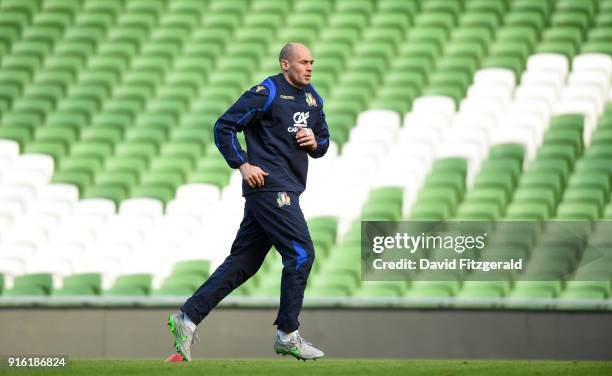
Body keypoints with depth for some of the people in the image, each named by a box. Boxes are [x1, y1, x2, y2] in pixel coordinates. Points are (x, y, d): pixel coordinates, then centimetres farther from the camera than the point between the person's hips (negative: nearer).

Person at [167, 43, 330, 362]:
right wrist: (243, 165, -15)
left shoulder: (313, 98, 17)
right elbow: (224, 127, -7)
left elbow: (323, 141, 25)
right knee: (301, 253, -12)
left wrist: (315, 143, 1)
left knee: (242, 263, 8)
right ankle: (287, 335, -4)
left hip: (287, 189, 8)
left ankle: (188, 317, 11)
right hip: (269, 184, -8)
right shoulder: (267, 93, -8)